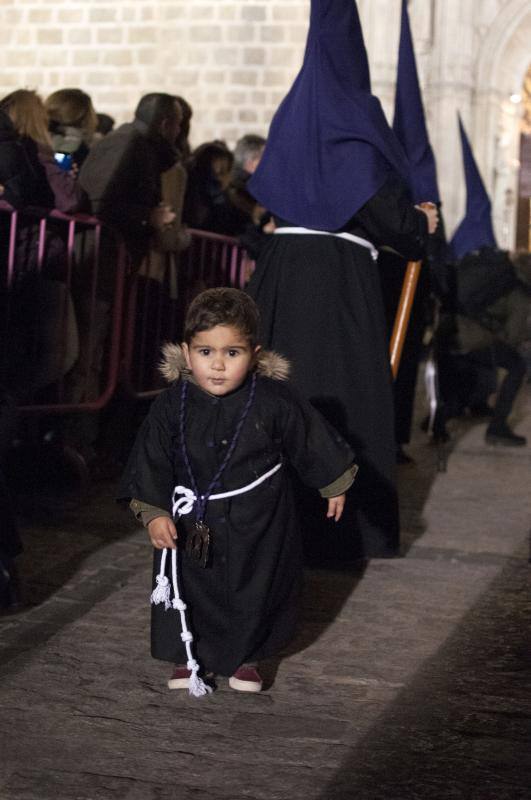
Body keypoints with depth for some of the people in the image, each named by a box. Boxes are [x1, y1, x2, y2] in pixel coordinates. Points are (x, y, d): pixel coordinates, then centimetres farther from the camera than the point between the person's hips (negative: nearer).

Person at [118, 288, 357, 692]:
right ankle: (185, 656, 35)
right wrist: (154, 512, -17)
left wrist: (333, 484, 8)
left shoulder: (276, 401, -17)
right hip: (191, 522, 1)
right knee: (190, 588, 11)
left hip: (259, 523, 0)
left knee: (255, 591, 13)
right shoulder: (171, 406, -14)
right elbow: (152, 461, -8)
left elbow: (312, 442, -2)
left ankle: (246, 656, 38)